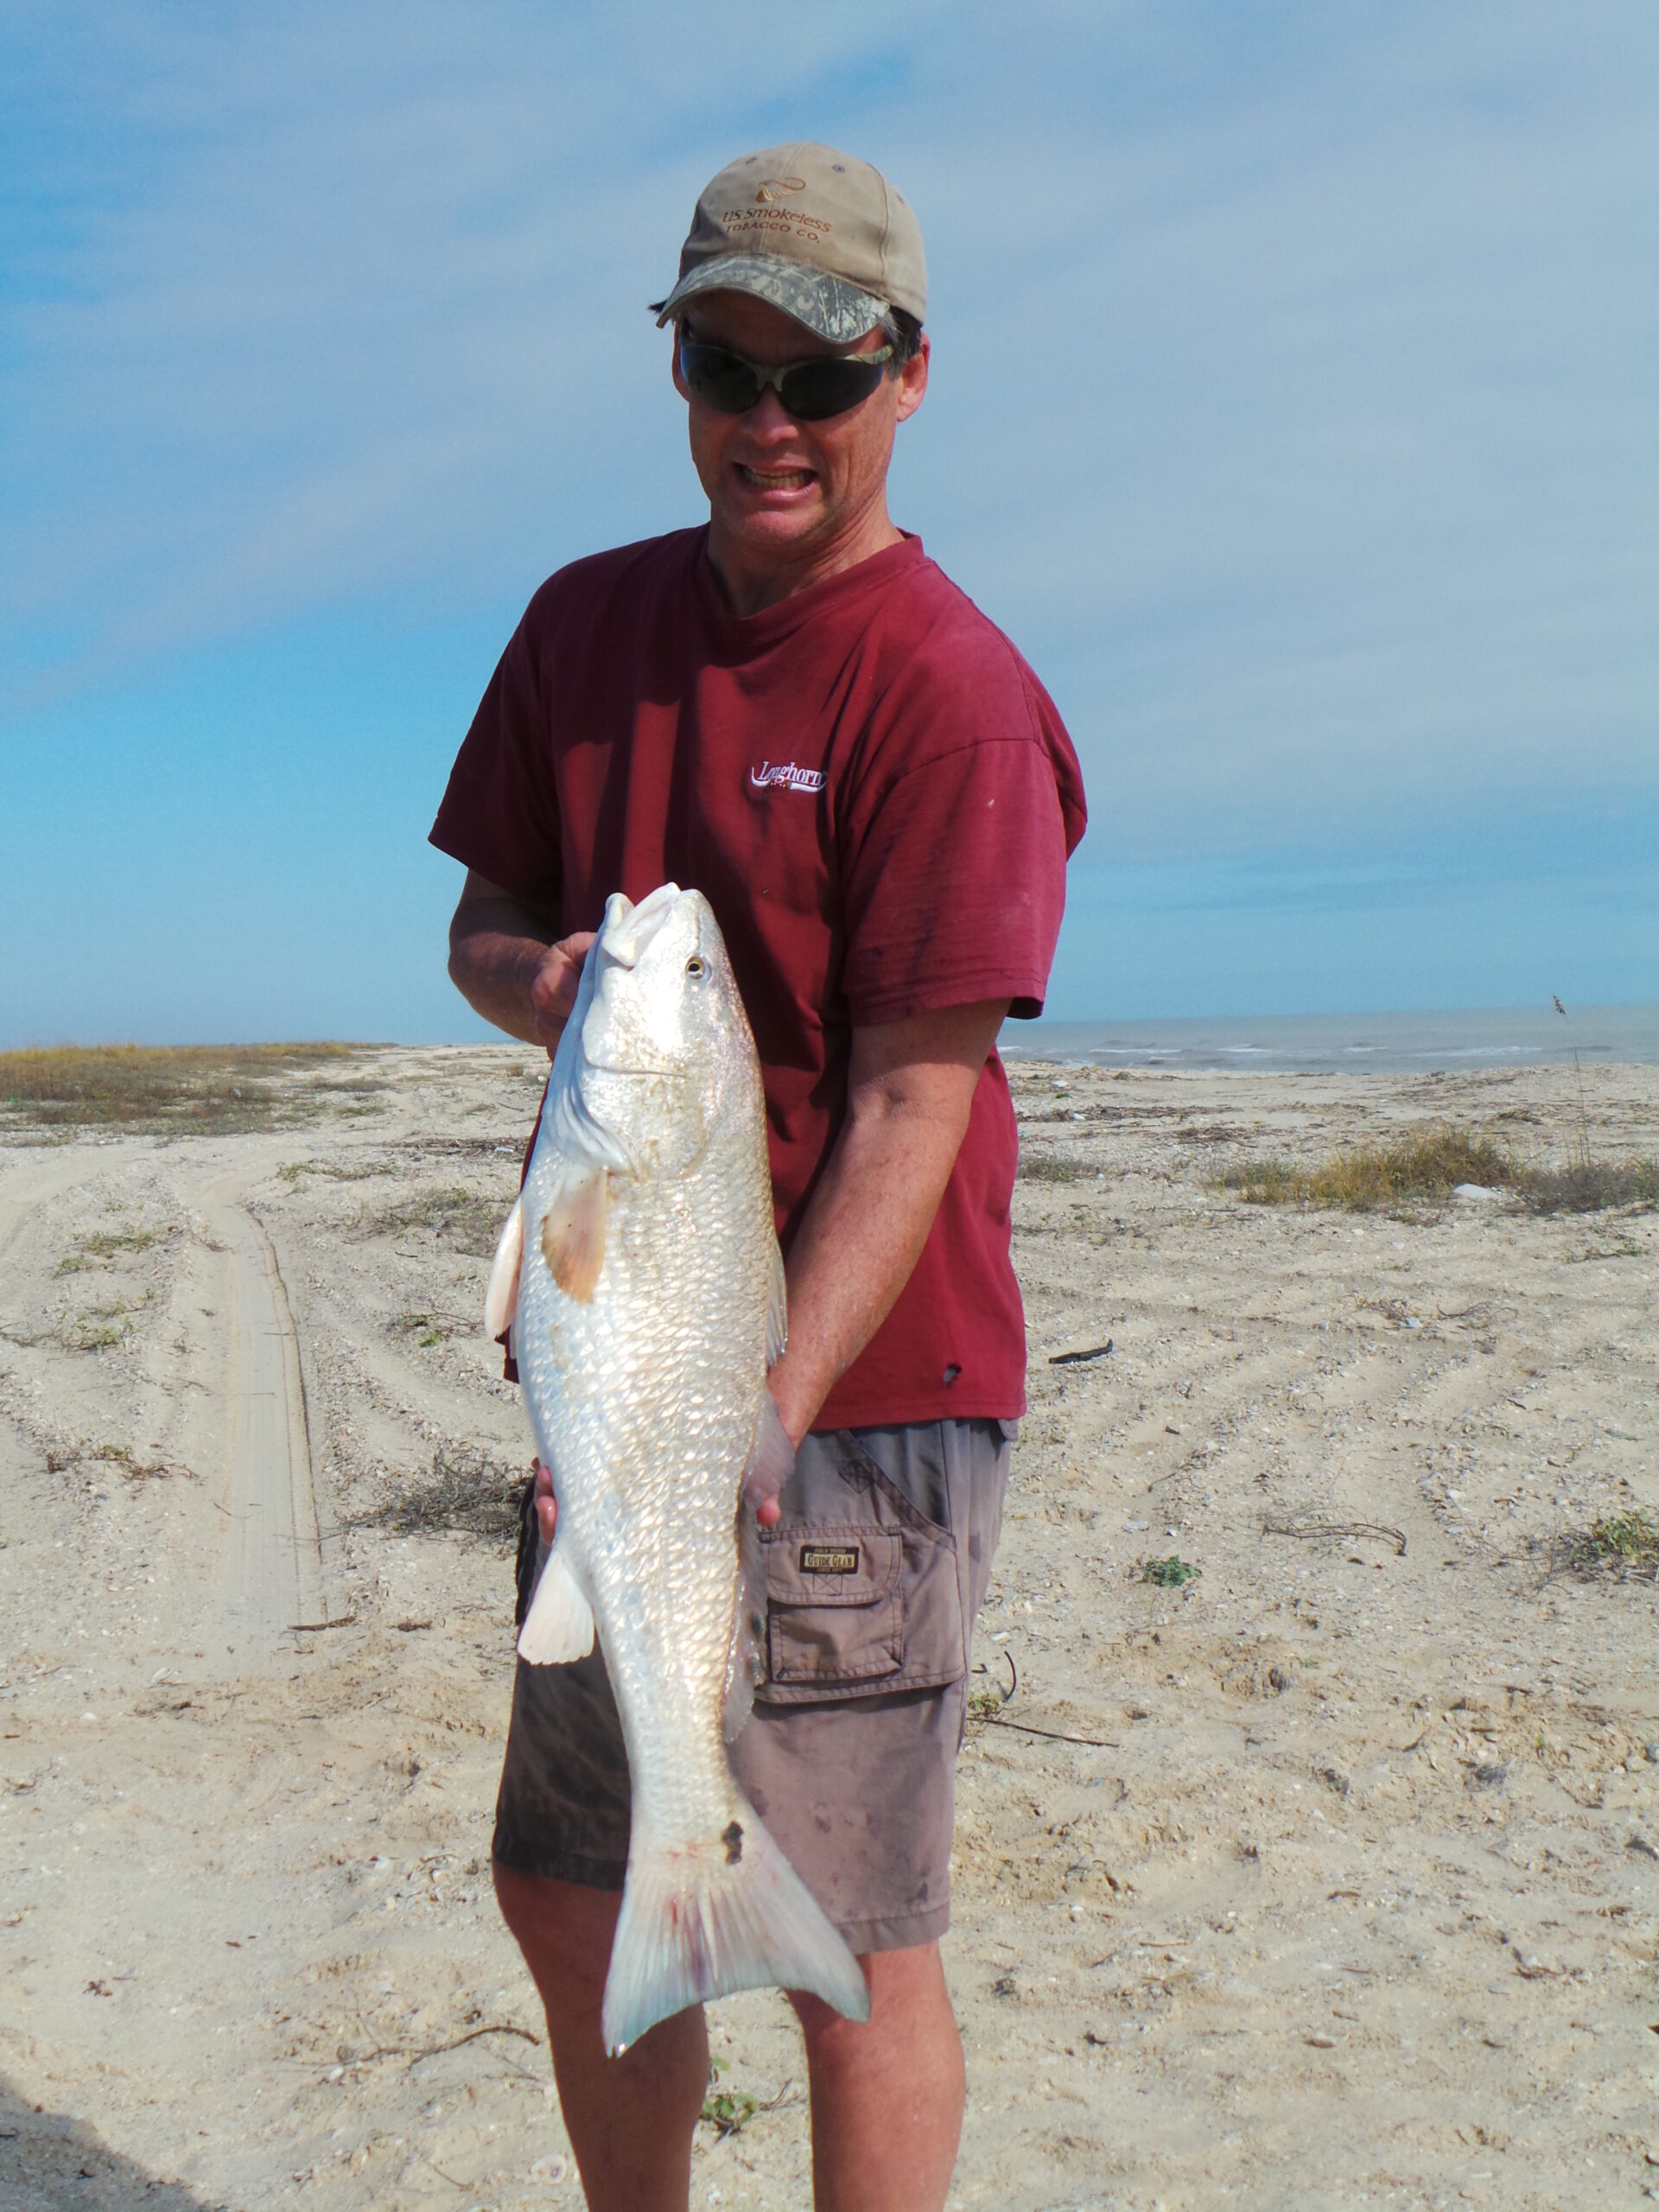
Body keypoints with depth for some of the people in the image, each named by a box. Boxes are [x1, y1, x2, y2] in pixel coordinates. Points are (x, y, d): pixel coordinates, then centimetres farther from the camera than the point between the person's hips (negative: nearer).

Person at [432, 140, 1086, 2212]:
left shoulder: (948, 694, -13)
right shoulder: (587, 622, 8)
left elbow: (907, 1118, -18)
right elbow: (480, 923, 14)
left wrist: (768, 1409, -27)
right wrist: (543, 984, -9)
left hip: (854, 1393, -7)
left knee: (849, 1953, 4)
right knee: (569, 1894, 19)